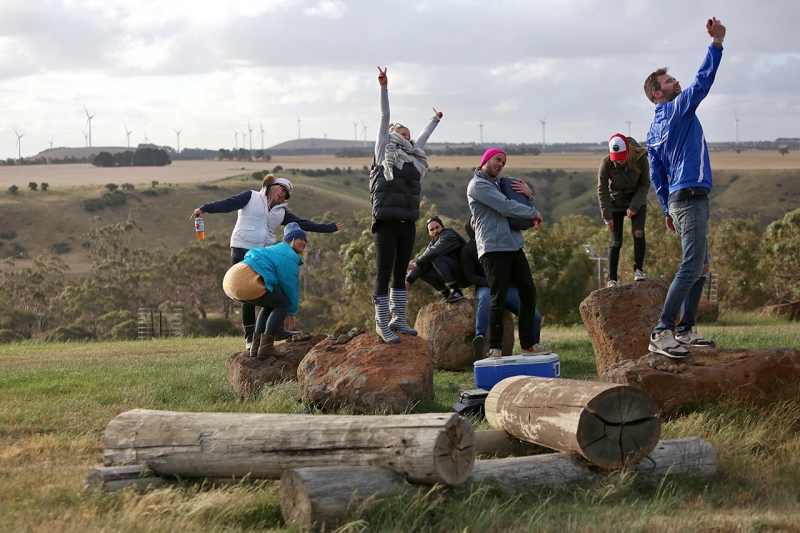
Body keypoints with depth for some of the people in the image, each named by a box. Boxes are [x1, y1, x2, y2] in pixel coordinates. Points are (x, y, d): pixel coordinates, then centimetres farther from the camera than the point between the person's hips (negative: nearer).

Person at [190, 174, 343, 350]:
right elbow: (228, 204, -9)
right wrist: (205, 208, -24)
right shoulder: (251, 197, 2)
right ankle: (249, 337, 4)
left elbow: (303, 224, 15)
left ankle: (277, 329, 13)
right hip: (242, 252, -5)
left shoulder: (281, 213, 15)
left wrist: (330, 228, 14)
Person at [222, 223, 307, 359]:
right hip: (246, 282, -10)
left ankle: (256, 346, 17)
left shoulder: (277, 251, 33)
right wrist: (292, 312, 17)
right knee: (283, 304, 5)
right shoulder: (288, 258, 1)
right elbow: (290, 287, 4)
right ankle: (266, 347, -2)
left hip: (232, 279, 10)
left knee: (271, 303, 25)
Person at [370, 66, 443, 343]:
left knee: (401, 274, 10)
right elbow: (385, 118, -3)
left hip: (408, 224, 6)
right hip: (387, 224, -6)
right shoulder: (385, 151, 4)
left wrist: (435, 119, 53)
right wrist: (384, 88, -9)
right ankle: (382, 323, -1)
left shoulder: (413, 155, 18)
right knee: (384, 275, -4)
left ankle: (398, 319, 17)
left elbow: (423, 136, 36)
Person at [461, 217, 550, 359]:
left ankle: (533, 344, 18)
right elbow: (470, 276, -1)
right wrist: (488, 282, -18)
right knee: (486, 297, -42)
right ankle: (480, 337, -48)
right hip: (485, 287, -4)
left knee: (535, 316, -11)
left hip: (509, 287, 4)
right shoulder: (468, 249, 9)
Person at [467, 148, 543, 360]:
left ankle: (528, 345, 12)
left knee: (529, 292, 6)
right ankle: (495, 349, -3)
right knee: (499, 300, -9)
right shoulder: (478, 185, -5)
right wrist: (533, 213, -3)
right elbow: (506, 207, -16)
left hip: (513, 246, 9)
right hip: (493, 248, -9)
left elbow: (520, 206, 22)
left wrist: (529, 196, 0)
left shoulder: (499, 184, 22)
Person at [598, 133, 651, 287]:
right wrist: (607, 216, -15)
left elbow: (645, 185, -11)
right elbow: (602, 190, -14)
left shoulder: (641, 159, -23)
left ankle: (638, 269, -2)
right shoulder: (606, 163, -24)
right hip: (616, 203, 0)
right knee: (616, 241, -5)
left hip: (637, 201, 0)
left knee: (638, 233, -19)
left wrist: (634, 206, -19)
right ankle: (612, 279, 5)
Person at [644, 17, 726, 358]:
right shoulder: (677, 110, -6)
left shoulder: (653, 131, 17)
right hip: (690, 198, -10)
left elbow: (656, 175, 18)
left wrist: (668, 210, 21)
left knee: (700, 268, 14)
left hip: (679, 201, 10)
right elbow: (703, 81, -14)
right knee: (691, 268, -14)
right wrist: (717, 41, -11)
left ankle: (685, 330, 14)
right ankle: (661, 334, -19)